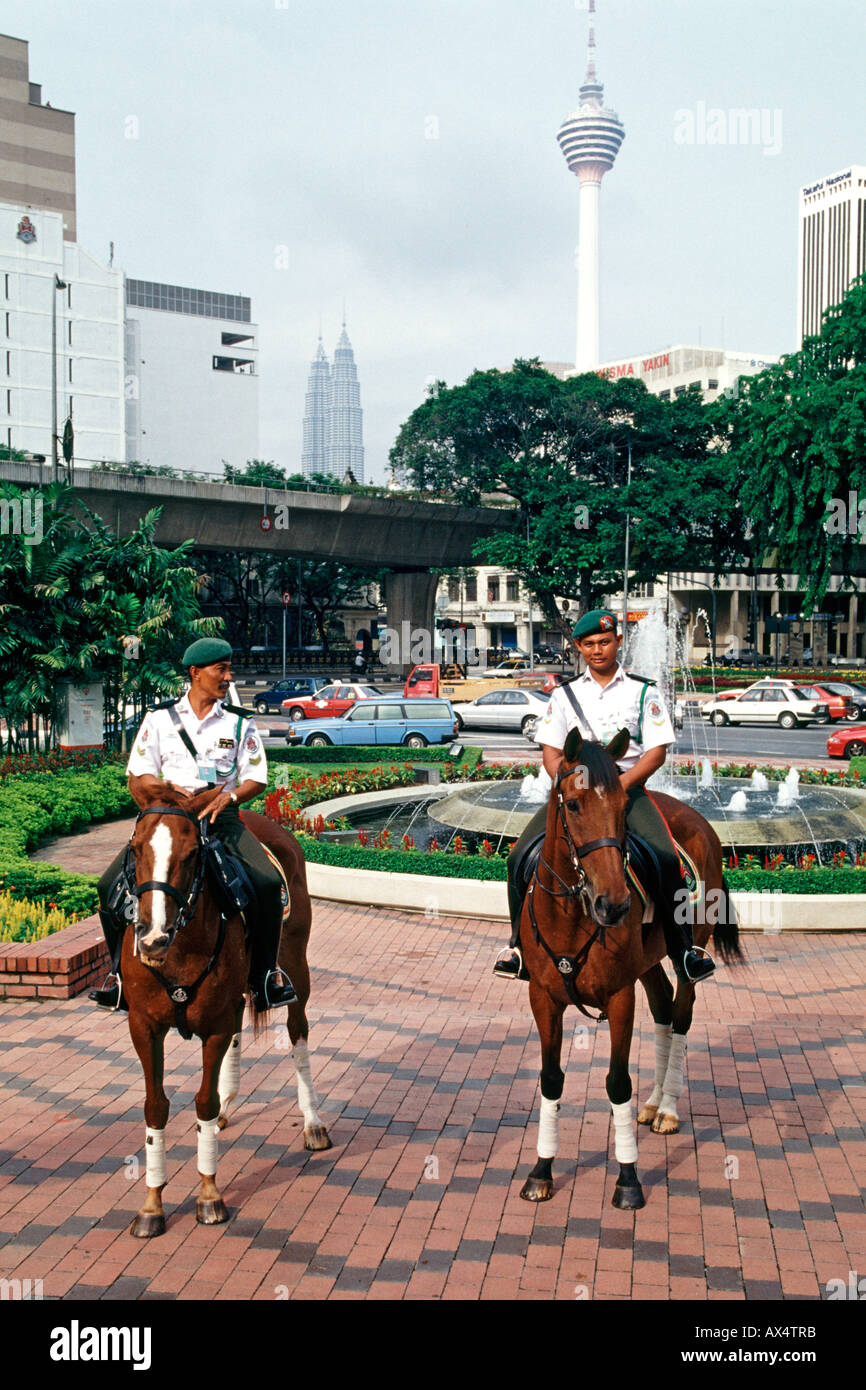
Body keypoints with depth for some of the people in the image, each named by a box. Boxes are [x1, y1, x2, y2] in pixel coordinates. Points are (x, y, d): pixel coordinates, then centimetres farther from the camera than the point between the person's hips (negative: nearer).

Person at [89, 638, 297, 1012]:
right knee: (110, 885, -18)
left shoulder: (239, 724, 11)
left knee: (267, 882, -25)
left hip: (221, 817, 0)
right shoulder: (160, 718, 10)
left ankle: (264, 973, -5)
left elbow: (256, 779, 6)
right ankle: (122, 971, 2)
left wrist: (228, 797, -15)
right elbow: (140, 777, 5)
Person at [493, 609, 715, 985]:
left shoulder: (643, 691, 8)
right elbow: (551, 754, 10)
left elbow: (656, 752, 1)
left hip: (627, 785, -2)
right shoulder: (564, 694, 14)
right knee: (520, 858, -16)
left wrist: (618, 785, -14)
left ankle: (684, 948, -14)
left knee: (665, 858, -27)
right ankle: (520, 944, 0)